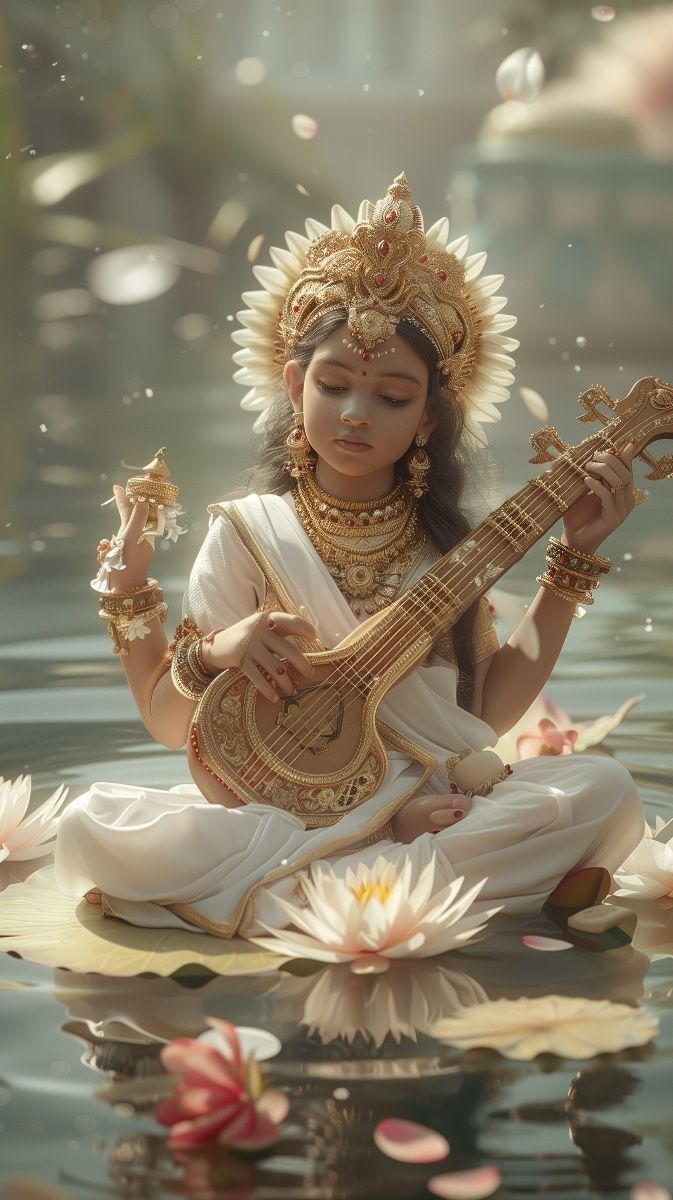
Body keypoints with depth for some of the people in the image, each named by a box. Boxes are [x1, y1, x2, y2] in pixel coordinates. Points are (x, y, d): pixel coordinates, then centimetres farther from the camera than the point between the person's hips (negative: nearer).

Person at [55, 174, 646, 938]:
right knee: (94, 827, -28)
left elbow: (486, 712, 9)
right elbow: (170, 723, 3)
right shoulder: (245, 537, 1)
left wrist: (574, 560, 8)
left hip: (433, 801, 3)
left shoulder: (446, 546, 9)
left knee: (606, 791, -23)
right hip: (266, 811, -2)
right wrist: (212, 653, -18)